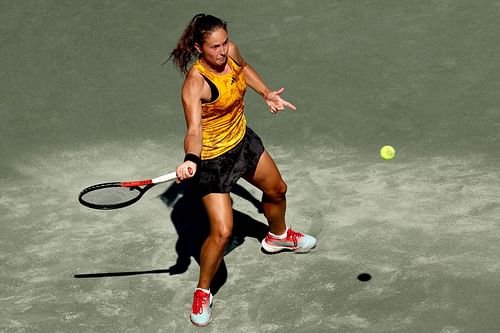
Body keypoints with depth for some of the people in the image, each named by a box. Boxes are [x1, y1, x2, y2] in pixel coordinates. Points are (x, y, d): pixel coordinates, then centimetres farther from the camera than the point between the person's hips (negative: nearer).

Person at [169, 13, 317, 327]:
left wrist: (267, 93, 9)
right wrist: (191, 160, -61)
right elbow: (194, 130, -43)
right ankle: (203, 292, 14)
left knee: (276, 190, 27)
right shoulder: (195, 83, -33)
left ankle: (278, 236, 62)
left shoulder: (231, 52, -12)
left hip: (243, 140, 8)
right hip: (212, 158, -8)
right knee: (222, 231, -13)